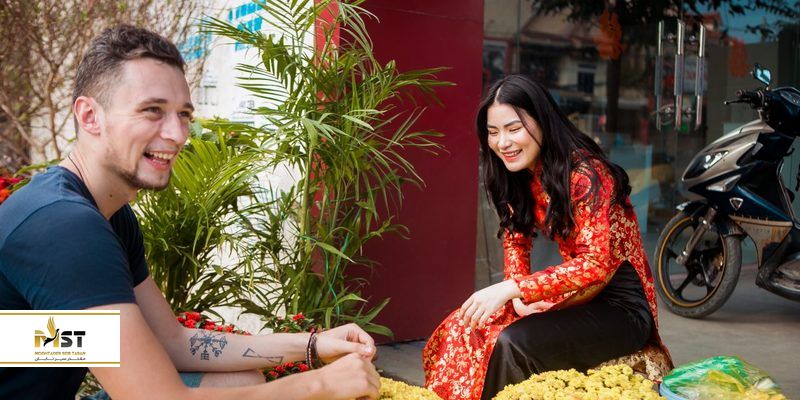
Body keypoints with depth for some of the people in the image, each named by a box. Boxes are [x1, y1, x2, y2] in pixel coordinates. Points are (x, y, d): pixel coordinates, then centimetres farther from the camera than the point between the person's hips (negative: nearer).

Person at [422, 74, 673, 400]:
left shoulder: (584, 174, -22)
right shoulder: (522, 175, 3)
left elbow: (596, 264, -28)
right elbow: (515, 238, 10)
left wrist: (512, 288, -32)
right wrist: (518, 297, -8)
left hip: (620, 306, -7)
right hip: (576, 294, 7)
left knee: (511, 343, -27)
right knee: (468, 325, -6)